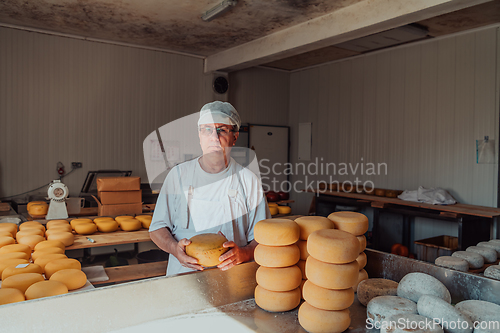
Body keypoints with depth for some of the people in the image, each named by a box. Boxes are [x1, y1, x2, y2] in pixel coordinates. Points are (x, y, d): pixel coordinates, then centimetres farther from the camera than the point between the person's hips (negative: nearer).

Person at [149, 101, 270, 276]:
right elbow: (157, 228, 13)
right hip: (183, 277, 1)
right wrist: (174, 247, -7)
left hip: (232, 277, 0)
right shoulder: (178, 174, 9)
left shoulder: (249, 181, 6)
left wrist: (243, 253, -14)